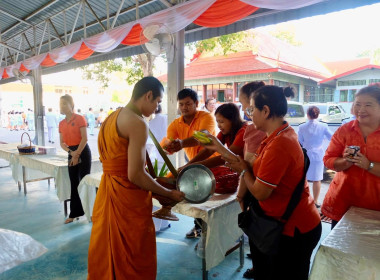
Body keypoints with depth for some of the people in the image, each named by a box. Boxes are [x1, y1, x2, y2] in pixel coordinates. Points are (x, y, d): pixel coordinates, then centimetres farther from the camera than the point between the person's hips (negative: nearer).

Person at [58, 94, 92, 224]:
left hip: (83, 152, -6)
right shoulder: (61, 123, 11)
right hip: (71, 153, 6)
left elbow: (84, 138, -13)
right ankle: (75, 213, 20)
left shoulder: (80, 119, -7)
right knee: (74, 183, 10)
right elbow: (62, 143, 9)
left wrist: (77, 154, -14)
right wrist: (70, 152, -9)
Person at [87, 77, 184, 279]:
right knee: (134, 261, 9)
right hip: (127, 198, -9)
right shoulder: (138, 123, -18)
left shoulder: (111, 118, 11)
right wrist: (169, 193, -10)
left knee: (107, 254, 23)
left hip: (106, 193, 9)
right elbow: (135, 175, -21)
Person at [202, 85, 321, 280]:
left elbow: (259, 192, -23)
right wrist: (219, 148, 8)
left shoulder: (279, 145, -29)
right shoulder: (282, 134, 3)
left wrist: (242, 170, -4)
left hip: (295, 230, -9)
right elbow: (254, 169, 6)